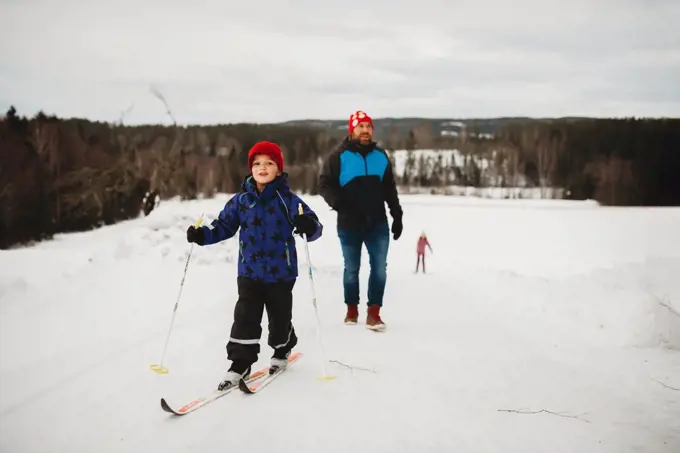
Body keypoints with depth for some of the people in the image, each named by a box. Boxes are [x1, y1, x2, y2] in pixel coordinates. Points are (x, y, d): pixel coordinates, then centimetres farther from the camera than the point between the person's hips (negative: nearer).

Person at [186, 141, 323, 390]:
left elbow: (314, 226, -13)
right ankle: (240, 362, 9)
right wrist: (202, 234, -7)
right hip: (249, 272, 2)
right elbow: (224, 226, 9)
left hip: (281, 273, -2)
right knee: (245, 318, -3)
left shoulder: (288, 199, -8)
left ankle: (282, 351, 39)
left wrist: (308, 226, -37)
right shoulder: (241, 200, 1)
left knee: (280, 317, 12)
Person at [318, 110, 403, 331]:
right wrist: (336, 201, -22)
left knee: (379, 268, -5)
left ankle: (373, 313, 3)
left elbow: (390, 189, 16)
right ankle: (352, 310, 25)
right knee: (351, 269, 8)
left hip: (377, 223, 3)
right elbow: (324, 184, -3)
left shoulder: (380, 156, 11)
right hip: (349, 224, -2)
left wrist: (397, 216, 13)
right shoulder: (338, 156, -2)